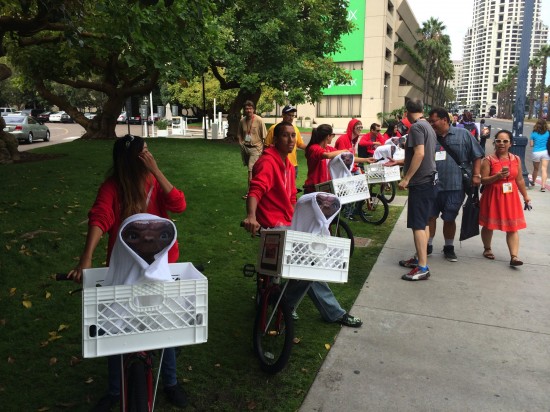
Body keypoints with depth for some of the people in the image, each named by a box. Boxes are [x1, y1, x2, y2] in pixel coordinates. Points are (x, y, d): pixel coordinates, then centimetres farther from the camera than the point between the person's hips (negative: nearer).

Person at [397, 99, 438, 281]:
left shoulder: (416, 127, -13)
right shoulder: (428, 127, 16)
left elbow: (419, 154, -24)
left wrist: (406, 178, -21)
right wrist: (397, 162, 34)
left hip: (420, 182, -10)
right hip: (428, 180, 10)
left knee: (418, 225, -8)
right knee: (423, 223, 15)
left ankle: (422, 267, -7)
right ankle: (419, 258, 24)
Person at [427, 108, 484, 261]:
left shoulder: (463, 134, 2)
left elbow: (477, 156, 5)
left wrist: (476, 175, -3)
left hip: (455, 186, -2)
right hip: (432, 186, 2)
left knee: (449, 219, 9)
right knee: (430, 216, 6)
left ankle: (449, 248, 26)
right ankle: (428, 245, 23)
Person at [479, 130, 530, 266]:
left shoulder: (516, 159, 5)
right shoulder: (488, 160, -8)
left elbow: (519, 180, 12)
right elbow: (483, 180, -11)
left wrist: (526, 196, 13)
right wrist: (498, 176, -26)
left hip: (511, 197, 3)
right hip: (493, 197, -3)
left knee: (513, 228, -2)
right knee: (489, 225, 11)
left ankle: (514, 257, -3)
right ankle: (487, 249, 32)